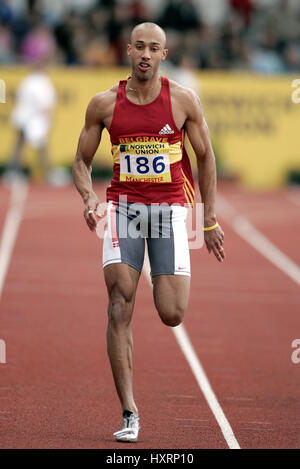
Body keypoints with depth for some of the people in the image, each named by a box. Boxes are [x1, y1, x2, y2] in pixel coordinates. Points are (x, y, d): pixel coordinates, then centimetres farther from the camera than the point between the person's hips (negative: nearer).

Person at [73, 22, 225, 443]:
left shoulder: (184, 101, -2)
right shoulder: (104, 104, 0)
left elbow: (205, 157, 8)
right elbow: (82, 162, 8)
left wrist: (211, 219, 8)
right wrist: (88, 197, -12)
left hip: (170, 209, 0)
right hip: (123, 206, 0)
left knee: (172, 315, -7)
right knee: (119, 309, -12)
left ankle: (164, 280, 34)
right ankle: (129, 413, -9)